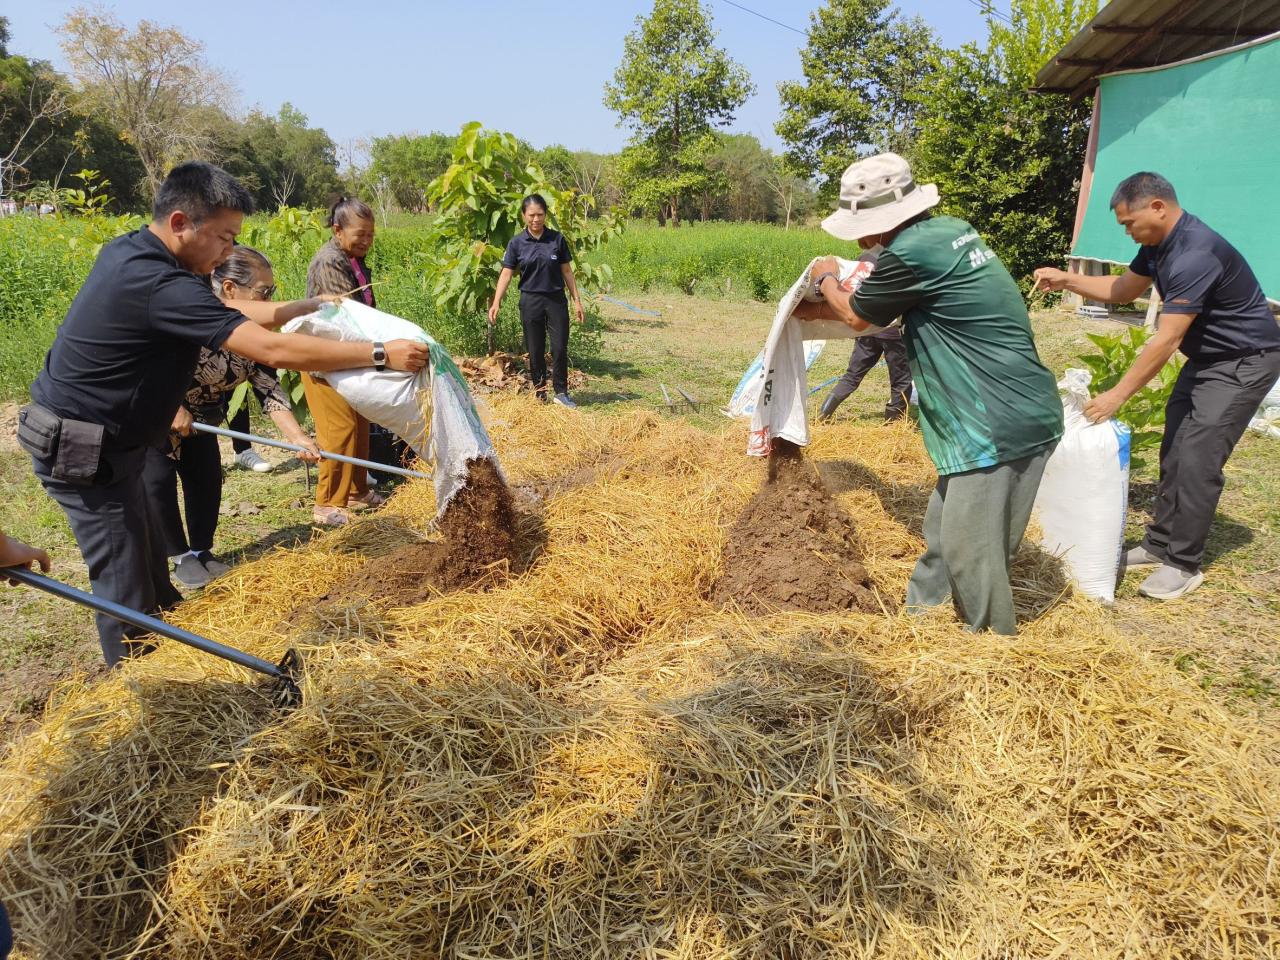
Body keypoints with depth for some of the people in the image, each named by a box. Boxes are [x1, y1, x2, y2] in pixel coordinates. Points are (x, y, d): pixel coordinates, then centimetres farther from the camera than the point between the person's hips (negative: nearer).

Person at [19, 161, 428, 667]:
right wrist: (381, 354, -29)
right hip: (83, 451, -10)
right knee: (127, 587, 0)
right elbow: (275, 350, -32)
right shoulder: (160, 285, -28)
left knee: (149, 558, 18)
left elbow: (231, 309, 11)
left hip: (100, 439, 10)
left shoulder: (127, 251, 2)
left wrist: (314, 307, 9)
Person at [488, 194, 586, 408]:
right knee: (535, 351, 6)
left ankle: (561, 392, 11)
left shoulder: (557, 239, 0)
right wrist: (496, 303, -14)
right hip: (530, 300, 0)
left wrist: (577, 300, 4)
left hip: (556, 299, 0)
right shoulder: (517, 243, -2)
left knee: (560, 348, -2)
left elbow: (566, 271, 5)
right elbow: (506, 274, -3)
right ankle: (539, 391, 20)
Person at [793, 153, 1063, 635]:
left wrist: (825, 279, 20)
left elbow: (856, 315, 1)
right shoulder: (951, 230, 10)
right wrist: (817, 310, 34)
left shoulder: (911, 254, -19)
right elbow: (879, 301, 25)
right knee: (945, 526, 21)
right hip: (1020, 410, 10)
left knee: (972, 549, 0)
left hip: (1001, 423, -10)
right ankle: (921, 608, 36)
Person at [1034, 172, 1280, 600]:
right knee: (1174, 450, 8)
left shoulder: (1195, 254, -30)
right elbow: (1124, 289, 14)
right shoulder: (1158, 243, -1)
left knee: (1197, 458, -12)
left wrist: (1116, 396, -27)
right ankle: (1161, 544, 17)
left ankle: (1183, 564, -2)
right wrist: (1067, 280, -1)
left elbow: (1164, 342, -31)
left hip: (1245, 361, -9)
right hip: (1206, 357, 10)